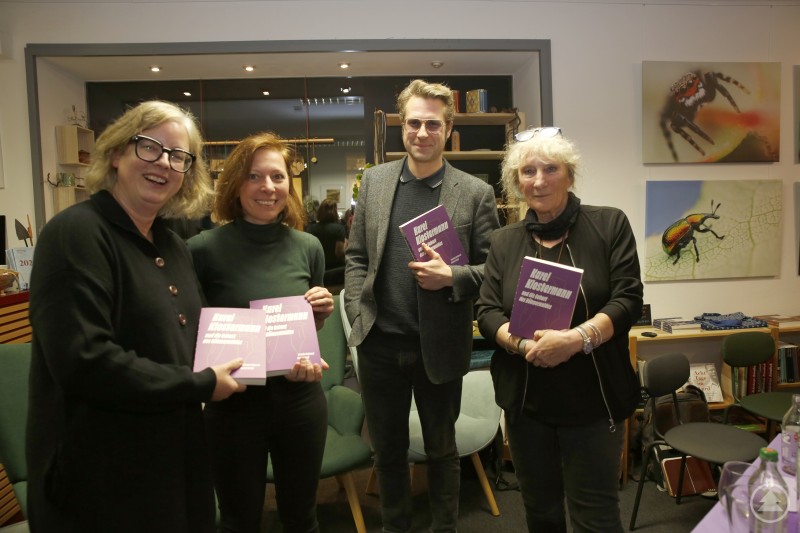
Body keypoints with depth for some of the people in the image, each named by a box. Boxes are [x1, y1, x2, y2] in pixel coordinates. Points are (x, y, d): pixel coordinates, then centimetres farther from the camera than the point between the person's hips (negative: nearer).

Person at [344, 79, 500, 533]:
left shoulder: (476, 192, -5)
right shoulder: (374, 180, 3)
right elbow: (356, 256, 7)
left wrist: (453, 277, -20)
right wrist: (358, 316, -1)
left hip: (440, 345, -2)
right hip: (380, 342, 3)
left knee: (441, 449, 18)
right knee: (388, 448, 19)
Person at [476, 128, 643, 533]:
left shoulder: (609, 225, -1)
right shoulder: (504, 242, 7)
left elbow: (627, 299, -7)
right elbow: (486, 311, 2)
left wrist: (576, 338, -24)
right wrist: (524, 343, -18)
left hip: (593, 400, -2)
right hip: (526, 401, 3)